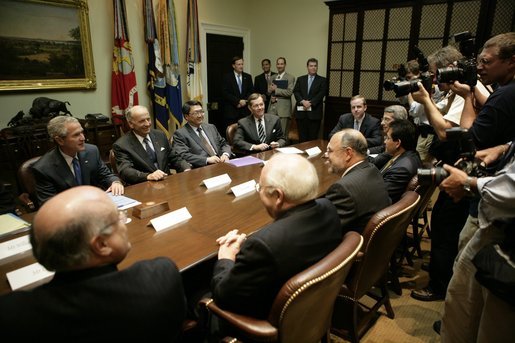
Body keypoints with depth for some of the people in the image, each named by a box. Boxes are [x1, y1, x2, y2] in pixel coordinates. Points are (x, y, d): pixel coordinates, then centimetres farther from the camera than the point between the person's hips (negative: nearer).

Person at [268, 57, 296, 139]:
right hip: (272, 107, 5)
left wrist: (275, 89, -11)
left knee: (283, 134, -3)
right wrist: (271, 96, -3)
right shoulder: (272, 77, 18)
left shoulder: (290, 77, 1)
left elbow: (289, 92, -11)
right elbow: (269, 90, 19)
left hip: (283, 108, -4)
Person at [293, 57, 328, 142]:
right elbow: (296, 92, 5)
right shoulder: (300, 79, 16)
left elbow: (321, 94, -3)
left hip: (314, 112, -2)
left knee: (313, 137, -2)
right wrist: (303, 101, -13)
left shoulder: (322, 80, 9)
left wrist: (310, 103, -15)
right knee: (302, 137, 2)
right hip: (301, 111, 2)